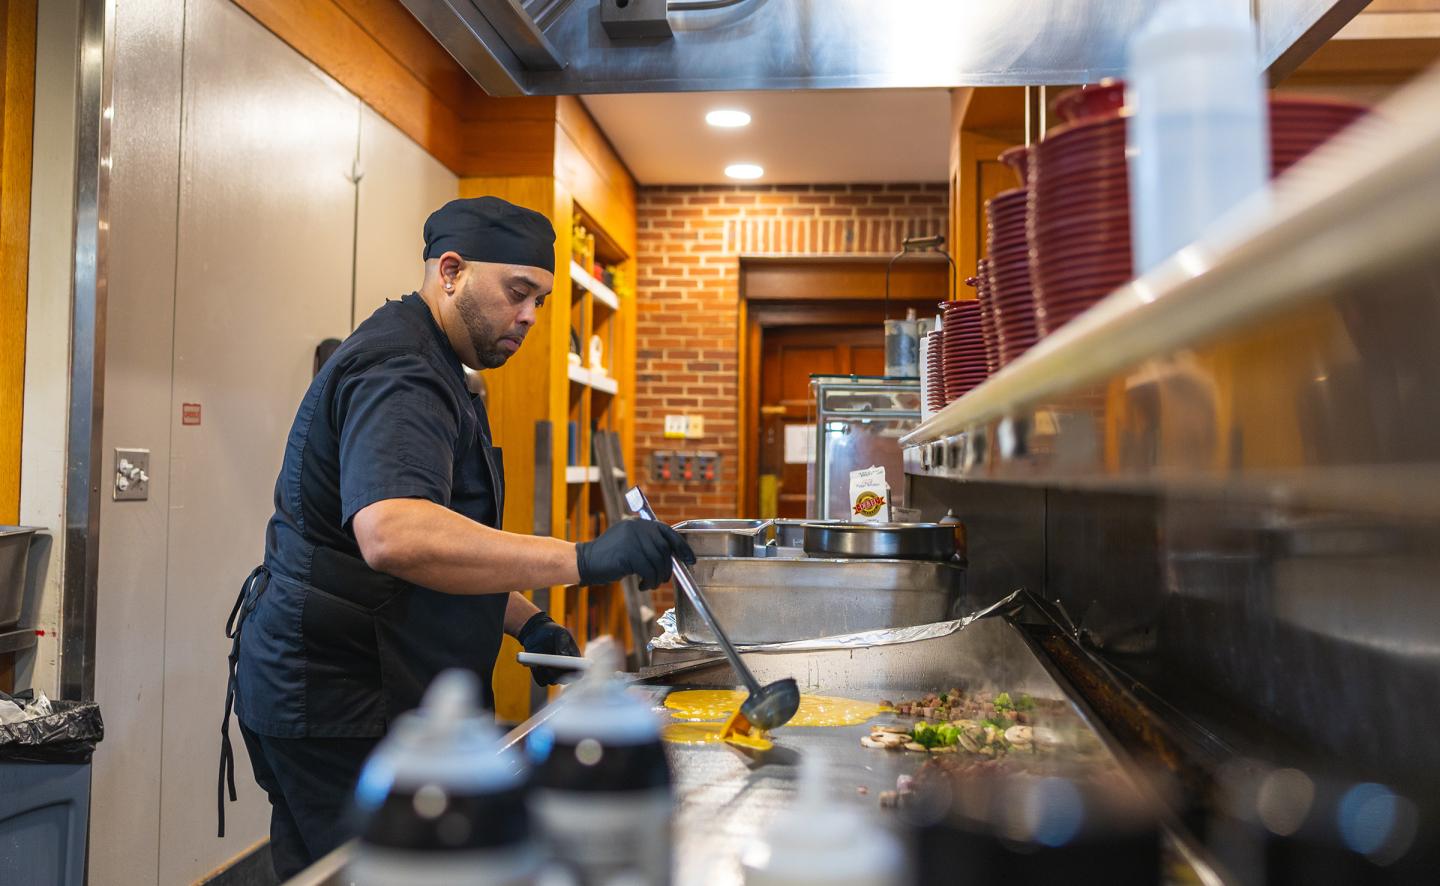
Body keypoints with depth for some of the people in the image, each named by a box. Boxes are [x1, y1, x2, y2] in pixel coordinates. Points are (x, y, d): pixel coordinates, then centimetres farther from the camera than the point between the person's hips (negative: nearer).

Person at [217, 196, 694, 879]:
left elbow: (447, 548, 25)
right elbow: (393, 536, -37)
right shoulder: (397, 370, -17)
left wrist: (525, 623, 9)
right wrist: (582, 560, -40)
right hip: (337, 699, -10)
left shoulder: (428, 369, 18)